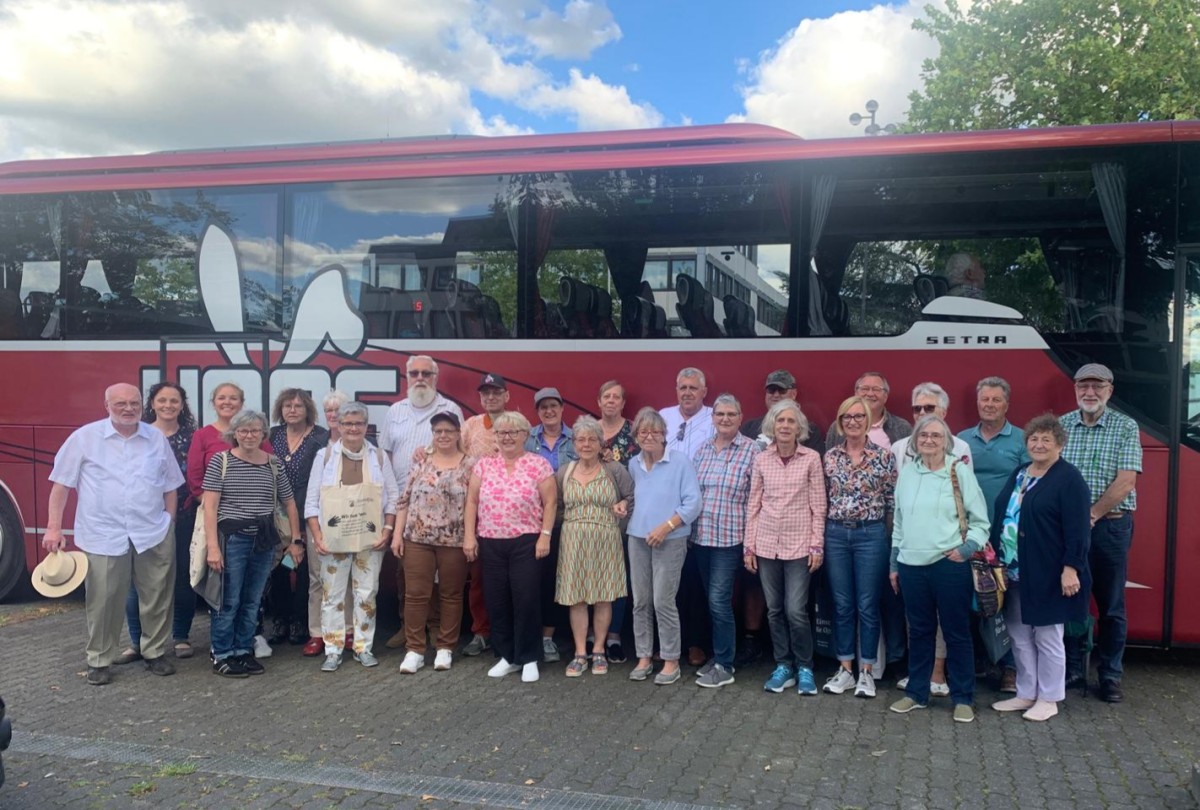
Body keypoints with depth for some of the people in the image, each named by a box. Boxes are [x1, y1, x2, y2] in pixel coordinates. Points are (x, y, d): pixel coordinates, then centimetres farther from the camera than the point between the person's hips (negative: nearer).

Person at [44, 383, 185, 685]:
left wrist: (169, 524, 9)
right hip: (103, 536, -2)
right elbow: (61, 484, 0)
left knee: (156, 599, 9)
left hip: (154, 535, 2)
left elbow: (170, 487, 12)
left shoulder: (158, 439, 6)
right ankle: (99, 661, 18)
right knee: (102, 602, 4)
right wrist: (53, 528, -5)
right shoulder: (84, 437, -1)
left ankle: (155, 653, 24)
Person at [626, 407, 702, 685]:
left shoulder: (681, 460, -8)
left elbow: (693, 503, -11)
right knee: (640, 601, 8)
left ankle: (671, 661, 8)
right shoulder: (634, 465, 9)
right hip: (637, 539, 5)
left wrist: (666, 527, -17)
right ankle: (644, 657, 20)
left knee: (663, 602, -6)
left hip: (670, 541, -5)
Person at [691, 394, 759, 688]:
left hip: (731, 537, -5)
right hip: (701, 536, 5)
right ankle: (719, 654, 27)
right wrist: (690, 530, 11)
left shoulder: (751, 450, -7)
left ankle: (724, 666, 7)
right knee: (712, 600, 14)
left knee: (719, 600, -6)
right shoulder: (702, 449, 8)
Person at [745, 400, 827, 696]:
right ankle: (783, 666, 24)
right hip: (767, 545, 3)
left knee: (795, 611, -5)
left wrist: (817, 546, -5)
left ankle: (804, 668, 15)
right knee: (774, 610, 9)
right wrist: (749, 546, 3)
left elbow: (818, 506, -2)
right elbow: (753, 506, 6)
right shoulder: (761, 460, 2)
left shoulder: (811, 458, -4)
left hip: (799, 546, -3)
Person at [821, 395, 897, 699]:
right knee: (842, 604, 8)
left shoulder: (884, 456, -3)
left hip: (871, 534, -2)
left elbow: (892, 501, -1)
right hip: (836, 534, 3)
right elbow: (823, 499, 8)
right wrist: (820, 536, 7)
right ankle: (845, 670, 18)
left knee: (868, 605, 4)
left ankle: (866, 671, 15)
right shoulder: (829, 456, 4)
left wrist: (893, 539, -2)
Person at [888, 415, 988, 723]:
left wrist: (967, 548, -16)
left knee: (956, 632, 5)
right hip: (911, 565, 4)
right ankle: (916, 692, 26)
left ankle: (962, 698, 17)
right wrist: (894, 563, 16)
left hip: (949, 565, -4)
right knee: (919, 631, 14)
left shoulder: (960, 471, -4)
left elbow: (980, 521, -1)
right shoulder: (906, 473, 9)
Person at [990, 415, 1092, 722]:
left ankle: (1049, 699, 16)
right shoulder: (1018, 474, 13)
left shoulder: (1069, 479, -10)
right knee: (1019, 636, 13)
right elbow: (1002, 518, 18)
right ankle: (1026, 693, 24)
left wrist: (1071, 568, -20)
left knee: (1047, 637, 4)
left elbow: (1078, 529, -15)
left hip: (1047, 575, -7)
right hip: (1013, 572, 7)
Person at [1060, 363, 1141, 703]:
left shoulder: (1126, 427, -2)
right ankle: (1071, 668, 23)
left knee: (1111, 605, 7)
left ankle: (1111, 676, 19)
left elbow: (1126, 481, -10)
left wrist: (1092, 515, -14)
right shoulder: (1062, 426, 4)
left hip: (1110, 526, -2)